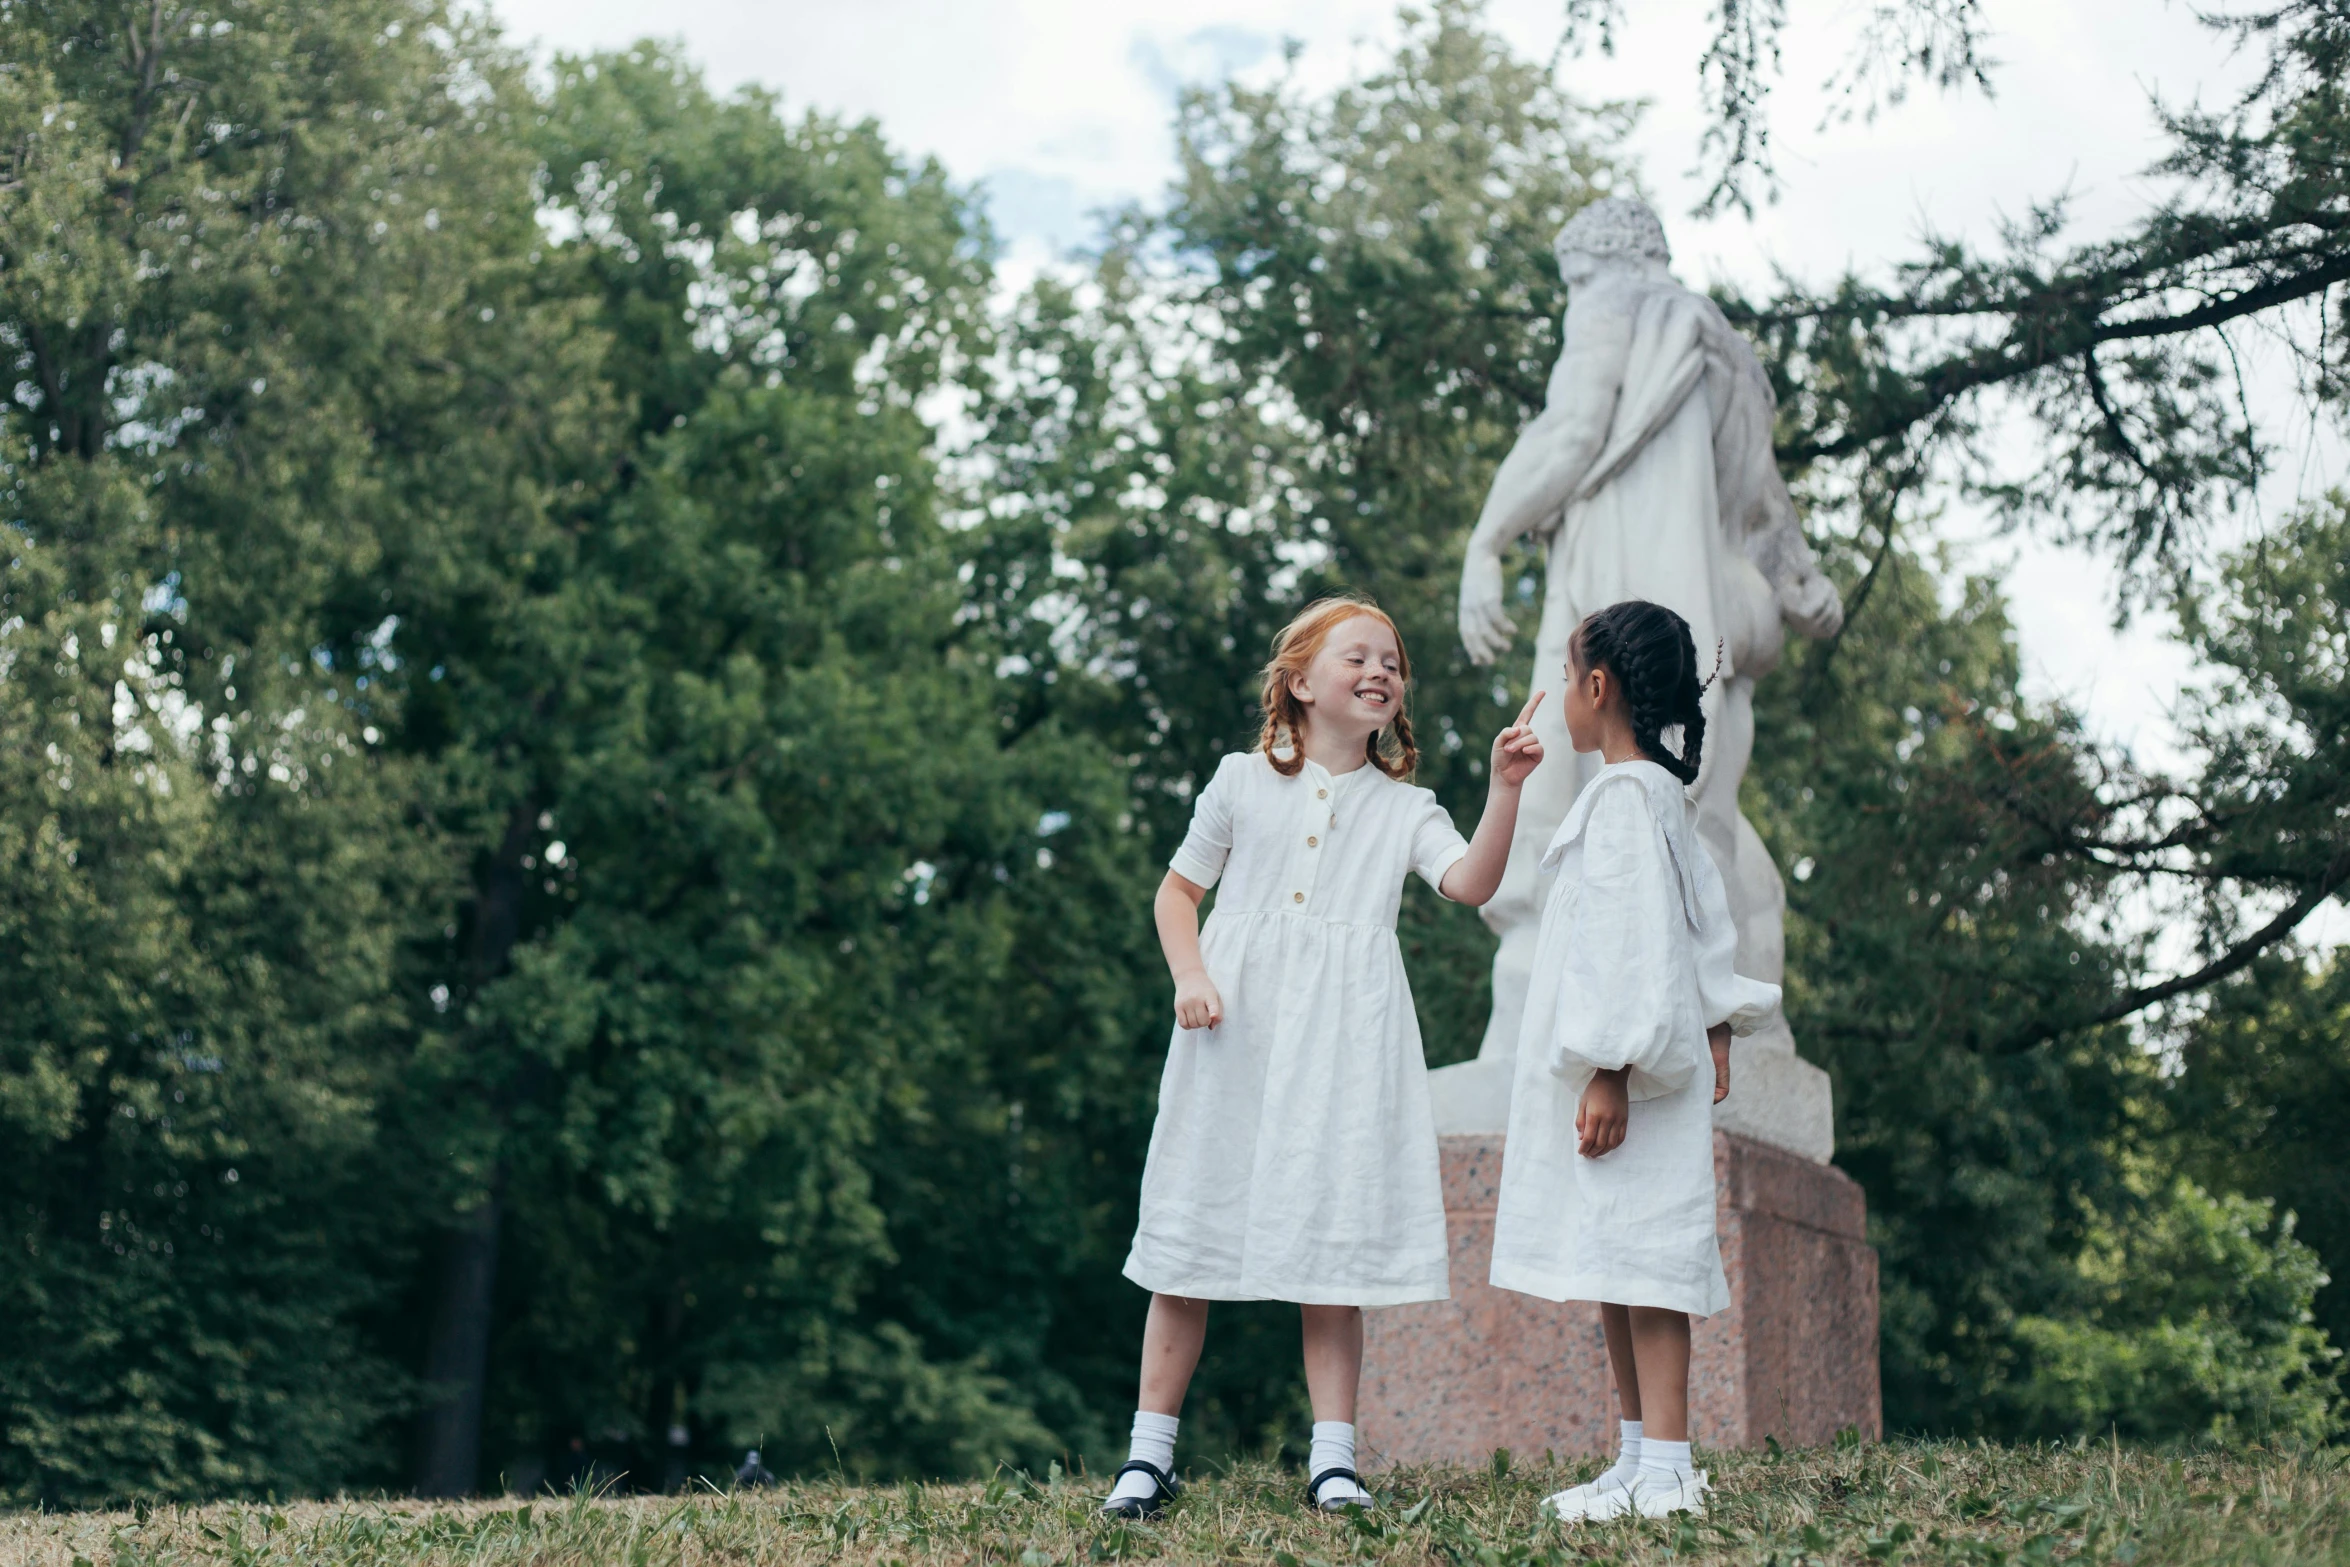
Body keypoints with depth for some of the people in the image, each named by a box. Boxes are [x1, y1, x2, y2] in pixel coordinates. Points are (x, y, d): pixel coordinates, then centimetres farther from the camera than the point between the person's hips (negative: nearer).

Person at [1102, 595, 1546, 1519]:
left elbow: (1470, 883, -8)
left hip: (1342, 1044, 0)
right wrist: (1189, 976, -4)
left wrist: (1504, 789, -20)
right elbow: (1178, 891, 13)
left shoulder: (1403, 810, 9)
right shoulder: (1242, 784, 9)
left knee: (1332, 1243, -3)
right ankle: (1150, 1452, 9)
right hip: (1235, 1036, 0)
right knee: (1189, 1238, 1)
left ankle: (1333, 1459, 3)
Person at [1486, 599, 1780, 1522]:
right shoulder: (1665, 794, 19)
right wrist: (1715, 1029, 19)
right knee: (1612, 1263, 11)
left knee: (1637, 1254, -11)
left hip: (1625, 1073, -10)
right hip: (1630, 1070, 10)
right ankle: (1640, 1460, 14)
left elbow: (1631, 936, -19)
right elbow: (1707, 919, 20)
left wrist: (1610, 1070, -23)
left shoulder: (1623, 795, -12)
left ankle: (1666, 1471, -13)